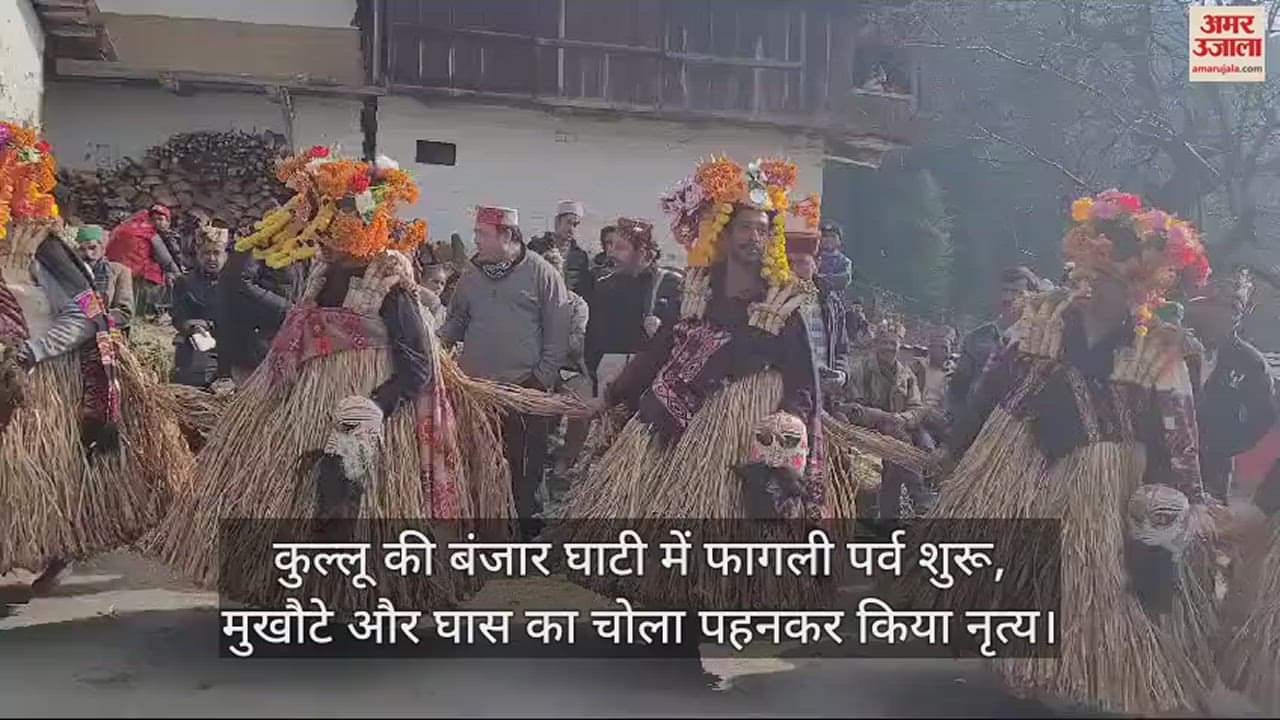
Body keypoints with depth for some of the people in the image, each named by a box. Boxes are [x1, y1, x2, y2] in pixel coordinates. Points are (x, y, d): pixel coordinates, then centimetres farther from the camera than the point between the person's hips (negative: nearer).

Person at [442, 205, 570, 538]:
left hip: (526, 385, -4)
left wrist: (545, 374, -9)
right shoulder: (472, 274, 10)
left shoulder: (541, 272, -4)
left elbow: (558, 329, -4)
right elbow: (456, 320, 19)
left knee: (525, 458, 4)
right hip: (476, 384, 4)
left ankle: (526, 511, 18)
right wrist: (437, 344, 1)